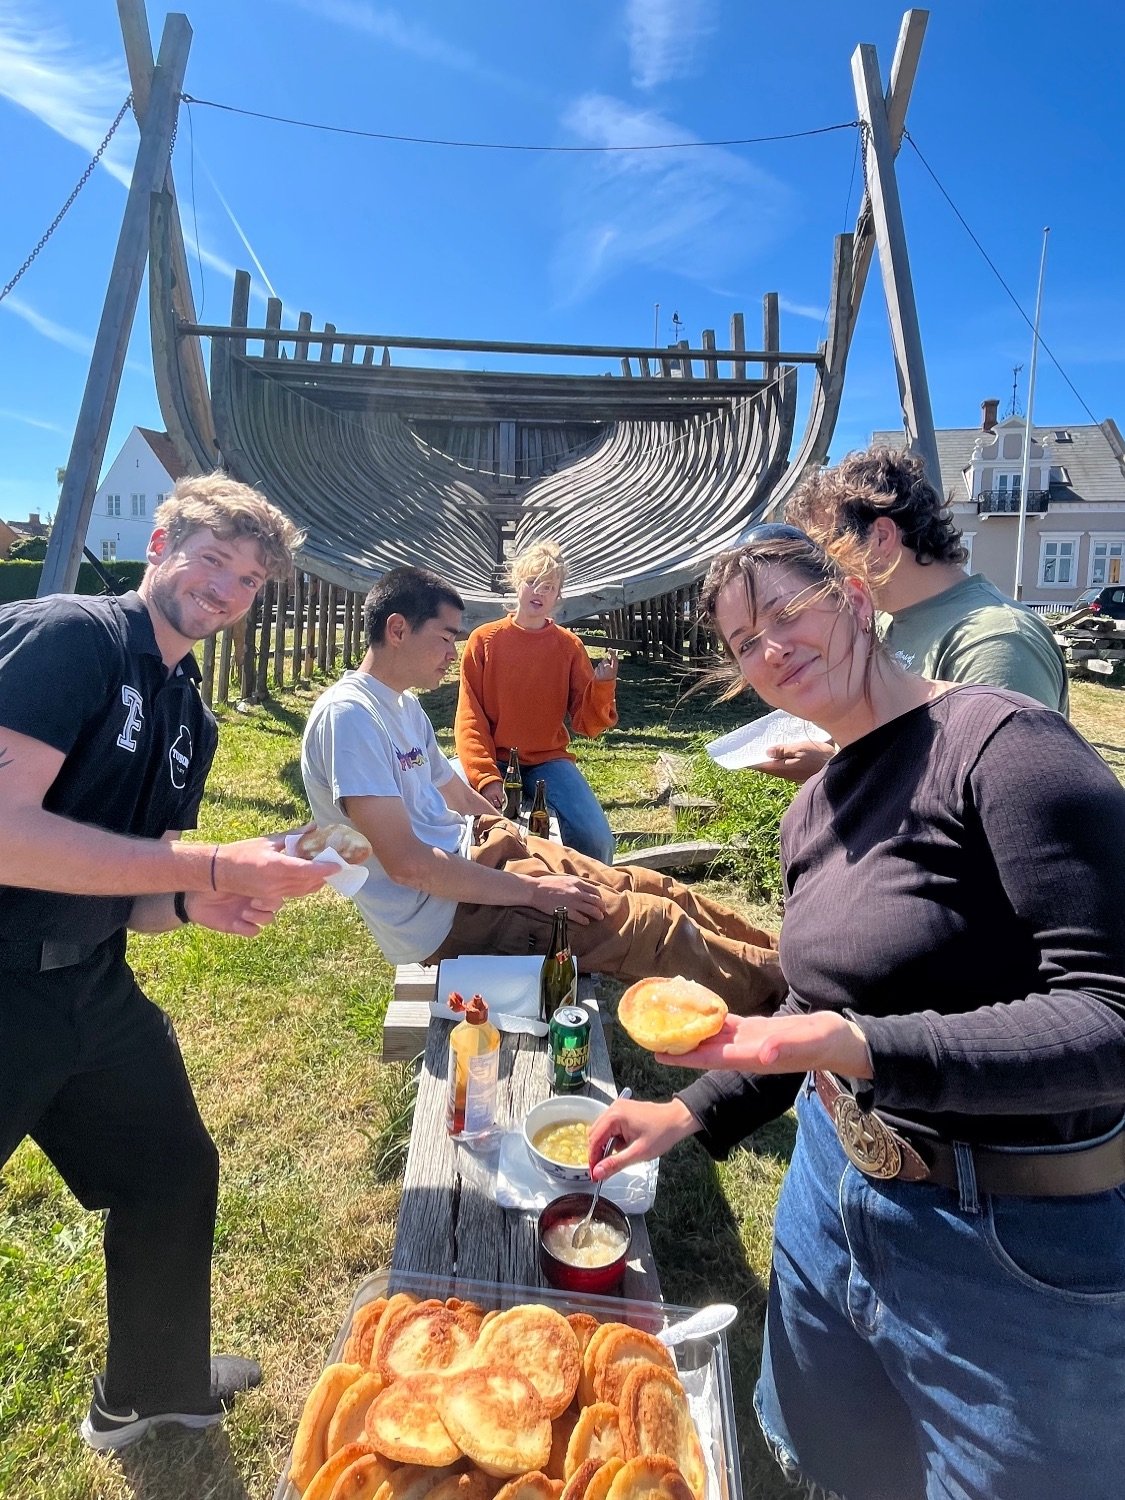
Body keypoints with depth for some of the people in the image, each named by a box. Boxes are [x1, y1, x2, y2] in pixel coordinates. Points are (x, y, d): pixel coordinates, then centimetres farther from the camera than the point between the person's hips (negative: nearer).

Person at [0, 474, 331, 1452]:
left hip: (92, 987, 9)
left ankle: (153, 1391, 45)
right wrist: (219, 869, -26)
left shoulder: (190, 718, 9)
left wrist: (201, 907, -8)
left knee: (177, 1172, 19)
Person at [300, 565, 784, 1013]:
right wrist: (532, 891, -19)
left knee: (649, 886, 5)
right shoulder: (348, 714, -20)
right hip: (439, 915, -9)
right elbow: (406, 862, -26)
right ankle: (777, 981, 11)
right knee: (652, 921, -9)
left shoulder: (403, 703, 10)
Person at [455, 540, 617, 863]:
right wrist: (486, 777, -17)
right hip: (494, 760, -1)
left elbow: (587, 724, 2)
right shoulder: (484, 640, 1)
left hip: (548, 760, 1)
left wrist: (602, 686, -18)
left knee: (596, 838, -21)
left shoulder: (569, 645, 4)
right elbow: (469, 717, -4)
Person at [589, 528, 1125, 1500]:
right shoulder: (813, 813, 4)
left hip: (1015, 1240, -7)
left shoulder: (1001, 744, -20)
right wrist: (693, 1113, 8)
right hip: (834, 1194, 7)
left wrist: (860, 1049, -35)